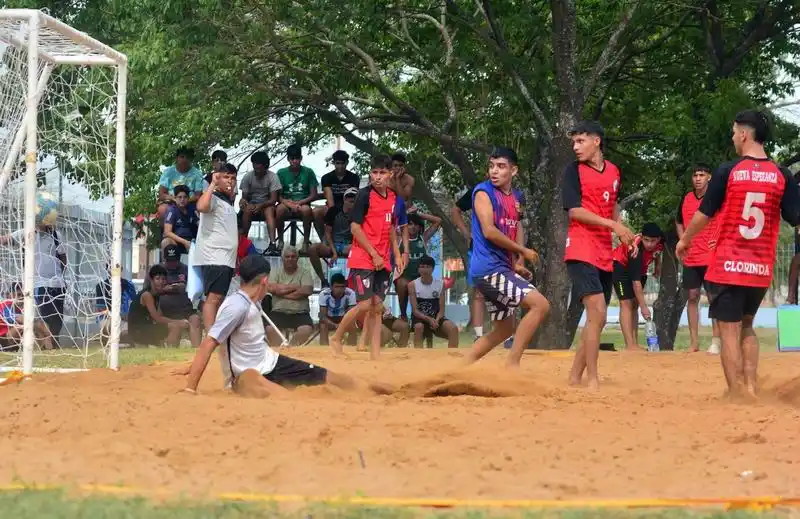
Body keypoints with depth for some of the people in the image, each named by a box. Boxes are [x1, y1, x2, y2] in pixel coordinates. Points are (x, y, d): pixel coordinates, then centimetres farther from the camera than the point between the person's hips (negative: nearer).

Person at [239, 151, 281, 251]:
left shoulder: (272, 177, -9)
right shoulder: (248, 176, -3)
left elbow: (273, 200, -15)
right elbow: (244, 197, -1)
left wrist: (260, 205, -32)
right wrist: (243, 202, -27)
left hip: (266, 205, -1)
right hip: (251, 204, 1)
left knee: (269, 209, -36)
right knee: (248, 209, -34)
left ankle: (272, 244, -52)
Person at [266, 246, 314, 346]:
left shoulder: (304, 273, 7)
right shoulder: (277, 274, 11)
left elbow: (307, 291, -10)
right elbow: (272, 288, -9)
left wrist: (282, 292, -8)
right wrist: (294, 287, -7)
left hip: (300, 313, -1)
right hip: (279, 312, 1)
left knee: (307, 330, -30)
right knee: (270, 329, -29)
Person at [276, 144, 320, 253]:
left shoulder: (308, 172, 6)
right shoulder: (281, 173, 7)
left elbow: (314, 195, 3)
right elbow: (278, 196, 1)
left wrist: (299, 203, -13)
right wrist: (289, 204, -17)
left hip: (303, 204, 0)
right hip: (287, 204, 1)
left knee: (306, 209, -37)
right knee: (280, 209, -35)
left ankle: (306, 241, -22)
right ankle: (280, 240, -18)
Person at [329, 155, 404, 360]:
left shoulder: (393, 197, 11)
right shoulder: (365, 195, -10)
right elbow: (355, 227, -13)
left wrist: (397, 255, 14)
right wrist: (374, 254, -14)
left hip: (382, 262, 7)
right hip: (362, 259, -7)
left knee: (377, 307, 5)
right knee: (365, 305, -11)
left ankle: (375, 355, 5)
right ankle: (336, 339, 8)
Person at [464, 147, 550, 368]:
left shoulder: (516, 197, 15)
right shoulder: (483, 192, -8)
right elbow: (489, 231, -18)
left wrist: (518, 263, 6)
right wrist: (523, 252, -12)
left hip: (502, 269, 9)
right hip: (488, 268, -9)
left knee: (504, 328, 17)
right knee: (540, 304, -19)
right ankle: (513, 363, -16)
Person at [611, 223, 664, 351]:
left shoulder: (660, 242, -23)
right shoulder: (636, 250, -40)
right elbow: (636, 281, -39)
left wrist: (658, 265, 1)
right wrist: (644, 307, -40)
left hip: (639, 267, 7)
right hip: (621, 265, -7)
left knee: (634, 304, 4)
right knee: (627, 303, -17)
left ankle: (635, 344, 3)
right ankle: (630, 345, -25)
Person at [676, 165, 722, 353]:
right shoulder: (686, 199, 8)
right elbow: (679, 222, 24)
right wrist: (683, 241, 11)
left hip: (712, 257, -5)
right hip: (690, 258, 5)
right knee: (692, 297, 6)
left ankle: (716, 341, -3)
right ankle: (693, 342, 10)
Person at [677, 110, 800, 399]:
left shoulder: (728, 171, -7)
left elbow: (704, 214, 0)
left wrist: (685, 240, 16)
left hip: (728, 266, -4)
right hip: (762, 269, 4)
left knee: (729, 331, 2)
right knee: (746, 326, 20)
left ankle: (738, 395, -3)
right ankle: (751, 387, 8)